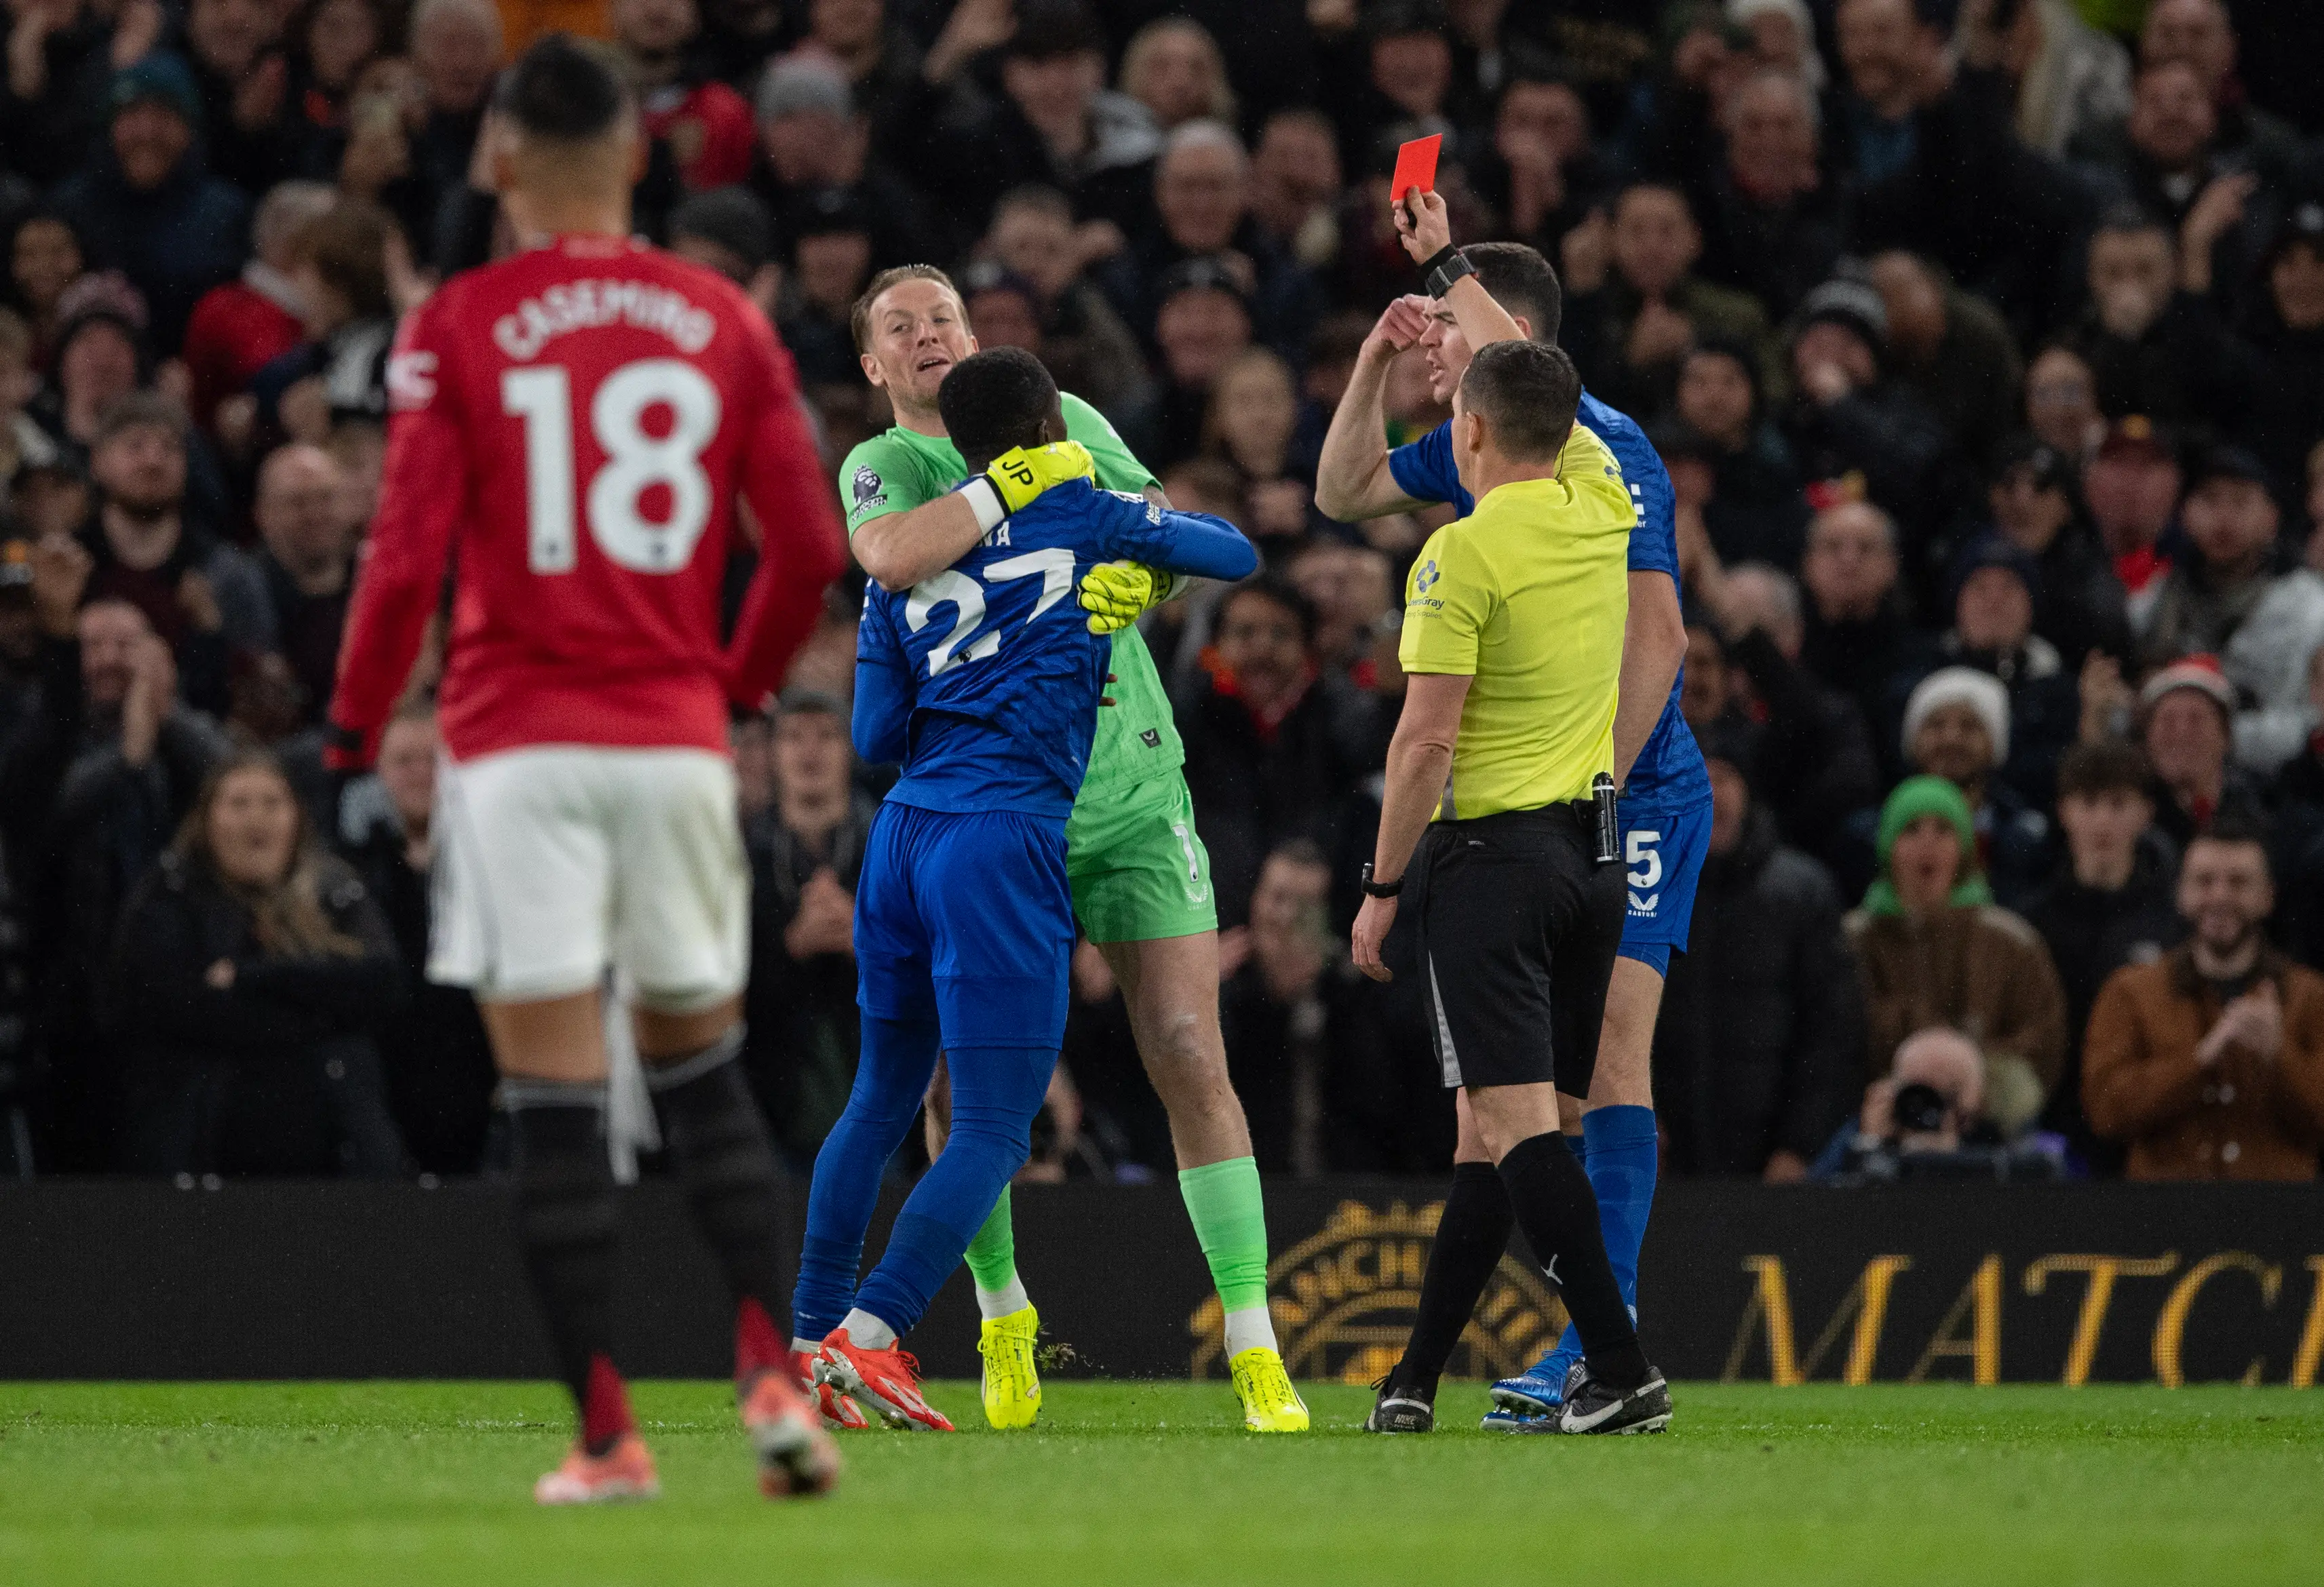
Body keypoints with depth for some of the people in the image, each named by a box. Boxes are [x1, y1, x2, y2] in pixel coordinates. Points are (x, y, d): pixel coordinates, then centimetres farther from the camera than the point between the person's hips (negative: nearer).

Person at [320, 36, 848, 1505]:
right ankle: (773, 1373, 0)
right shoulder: (723, 320, 5)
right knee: (705, 1068, 16)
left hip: (520, 742, -3)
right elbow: (811, 547, 4)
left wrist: (356, 728, 5)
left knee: (556, 1104, -1)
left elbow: (409, 558, -9)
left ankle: (607, 1435, -4)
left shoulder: (457, 329, -3)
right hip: (676, 738, 3)